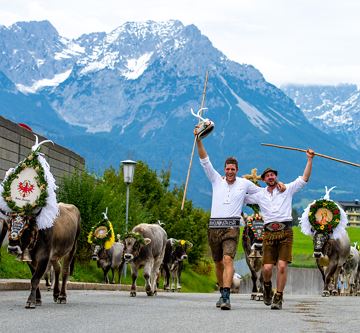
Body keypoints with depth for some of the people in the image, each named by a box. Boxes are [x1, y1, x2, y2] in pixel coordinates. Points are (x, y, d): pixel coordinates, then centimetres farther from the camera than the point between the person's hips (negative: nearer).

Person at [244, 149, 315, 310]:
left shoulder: (287, 189, 14)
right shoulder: (259, 195, 19)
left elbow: (304, 178, 8)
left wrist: (309, 159, 1)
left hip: (285, 232, -1)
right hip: (269, 233, 1)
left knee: (282, 266, -12)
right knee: (267, 267, -9)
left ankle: (278, 297, -2)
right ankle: (267, 286, 24)